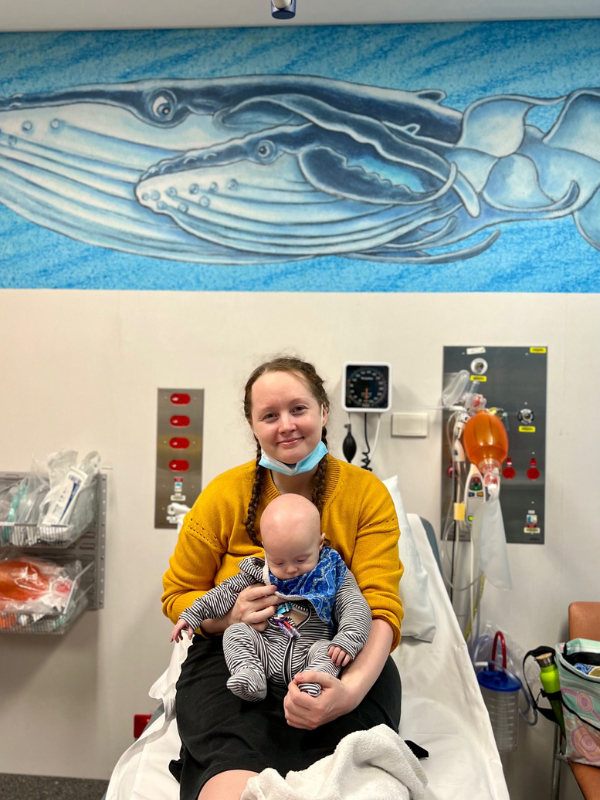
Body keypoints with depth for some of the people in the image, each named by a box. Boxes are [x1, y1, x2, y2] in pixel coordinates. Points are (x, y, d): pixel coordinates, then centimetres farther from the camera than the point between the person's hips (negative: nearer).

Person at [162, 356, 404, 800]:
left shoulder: (368, 493, -2)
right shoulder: (223, 495, 0)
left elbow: (382, 608, -9)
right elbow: (177, 595, 9)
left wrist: (352, 688, -30)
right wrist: (228, 615, -15)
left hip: (345, 659, 1)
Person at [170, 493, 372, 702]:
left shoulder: (332, 575, -1)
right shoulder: (258, 572, 6)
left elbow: (356, 608, -6)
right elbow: (227, 591, 12)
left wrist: (348, 640, -25)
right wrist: (193, 614, 6)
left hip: (308, 658, -2)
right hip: (264, 653, 2)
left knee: (328, 649, -28)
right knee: (235, 632, -16)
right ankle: (251, 676, -30)